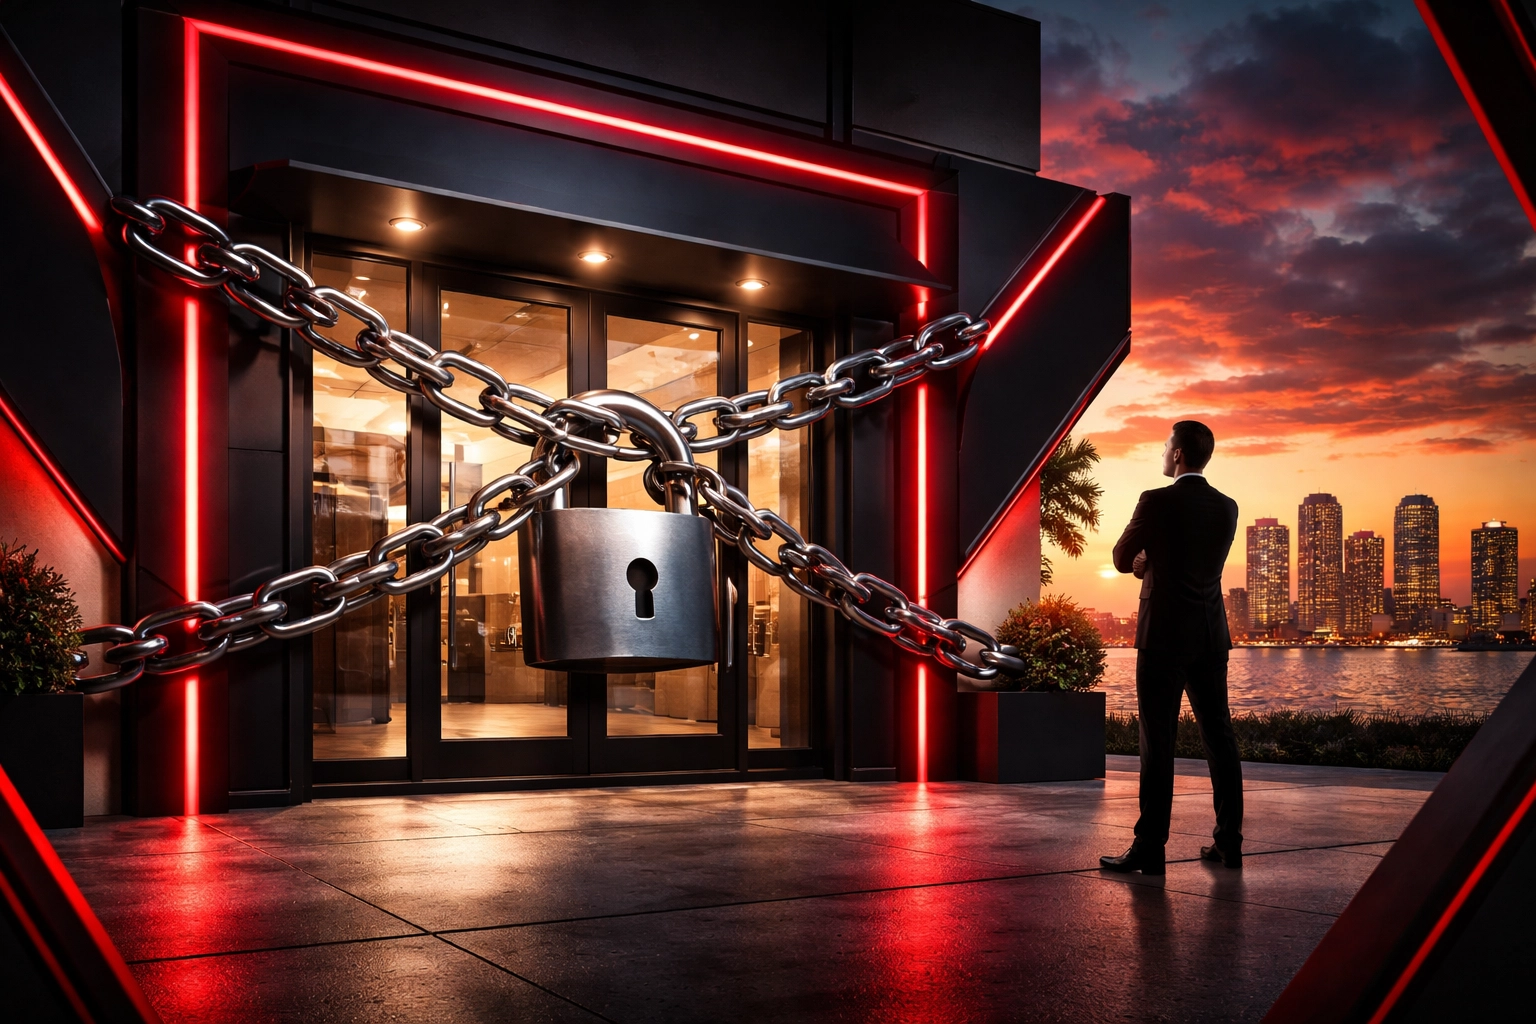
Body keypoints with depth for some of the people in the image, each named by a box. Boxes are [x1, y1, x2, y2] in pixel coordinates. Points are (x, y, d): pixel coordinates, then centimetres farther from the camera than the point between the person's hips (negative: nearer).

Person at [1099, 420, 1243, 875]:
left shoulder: (1157, 502, -11)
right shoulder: (1227, 508, 7)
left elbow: (1122, 559, 1)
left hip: (1164, 637, -6)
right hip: (1211, 637, 6)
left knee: (1158, 743, -4)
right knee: (1219, 738, 10)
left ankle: (1149, 849, -3)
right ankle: (1229, 842, 15)